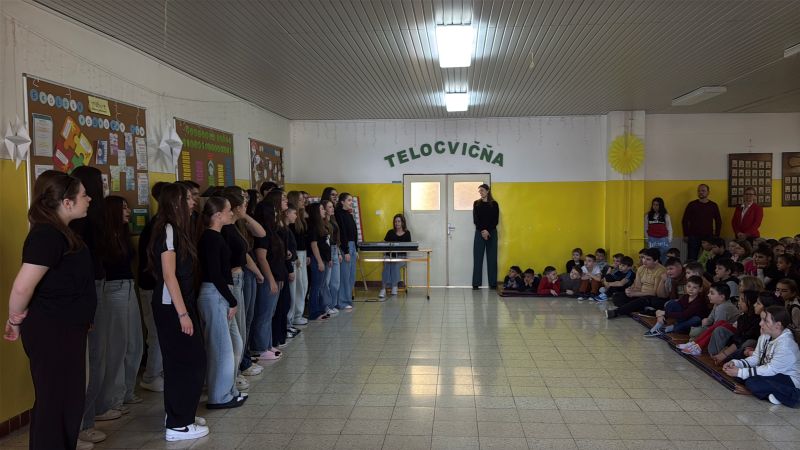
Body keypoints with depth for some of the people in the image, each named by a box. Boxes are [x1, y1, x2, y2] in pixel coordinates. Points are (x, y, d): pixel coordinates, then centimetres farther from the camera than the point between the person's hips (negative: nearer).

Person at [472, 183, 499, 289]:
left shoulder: (494, 204, 5)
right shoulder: (476, 203, 7)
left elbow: (495, 220, -1)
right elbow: (475, 220, -1)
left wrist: (488, 230, -13)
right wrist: (482, 231, -13)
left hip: (492, 233, 0)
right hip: (479, 233, 0)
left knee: (492, 258, 1)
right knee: (477, 258, -2)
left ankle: (493, 283, 6)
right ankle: (476, 283, 0)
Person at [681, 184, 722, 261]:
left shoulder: (713, 205, 6)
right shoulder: (692, 205, 2)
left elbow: (718, 222, 12)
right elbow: (684, 221, 3)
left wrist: (717, 235, 5)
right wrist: (685, 235, -2)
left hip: (708, 237, 1)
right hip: (693, 237, -1)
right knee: (692, 259, 0)